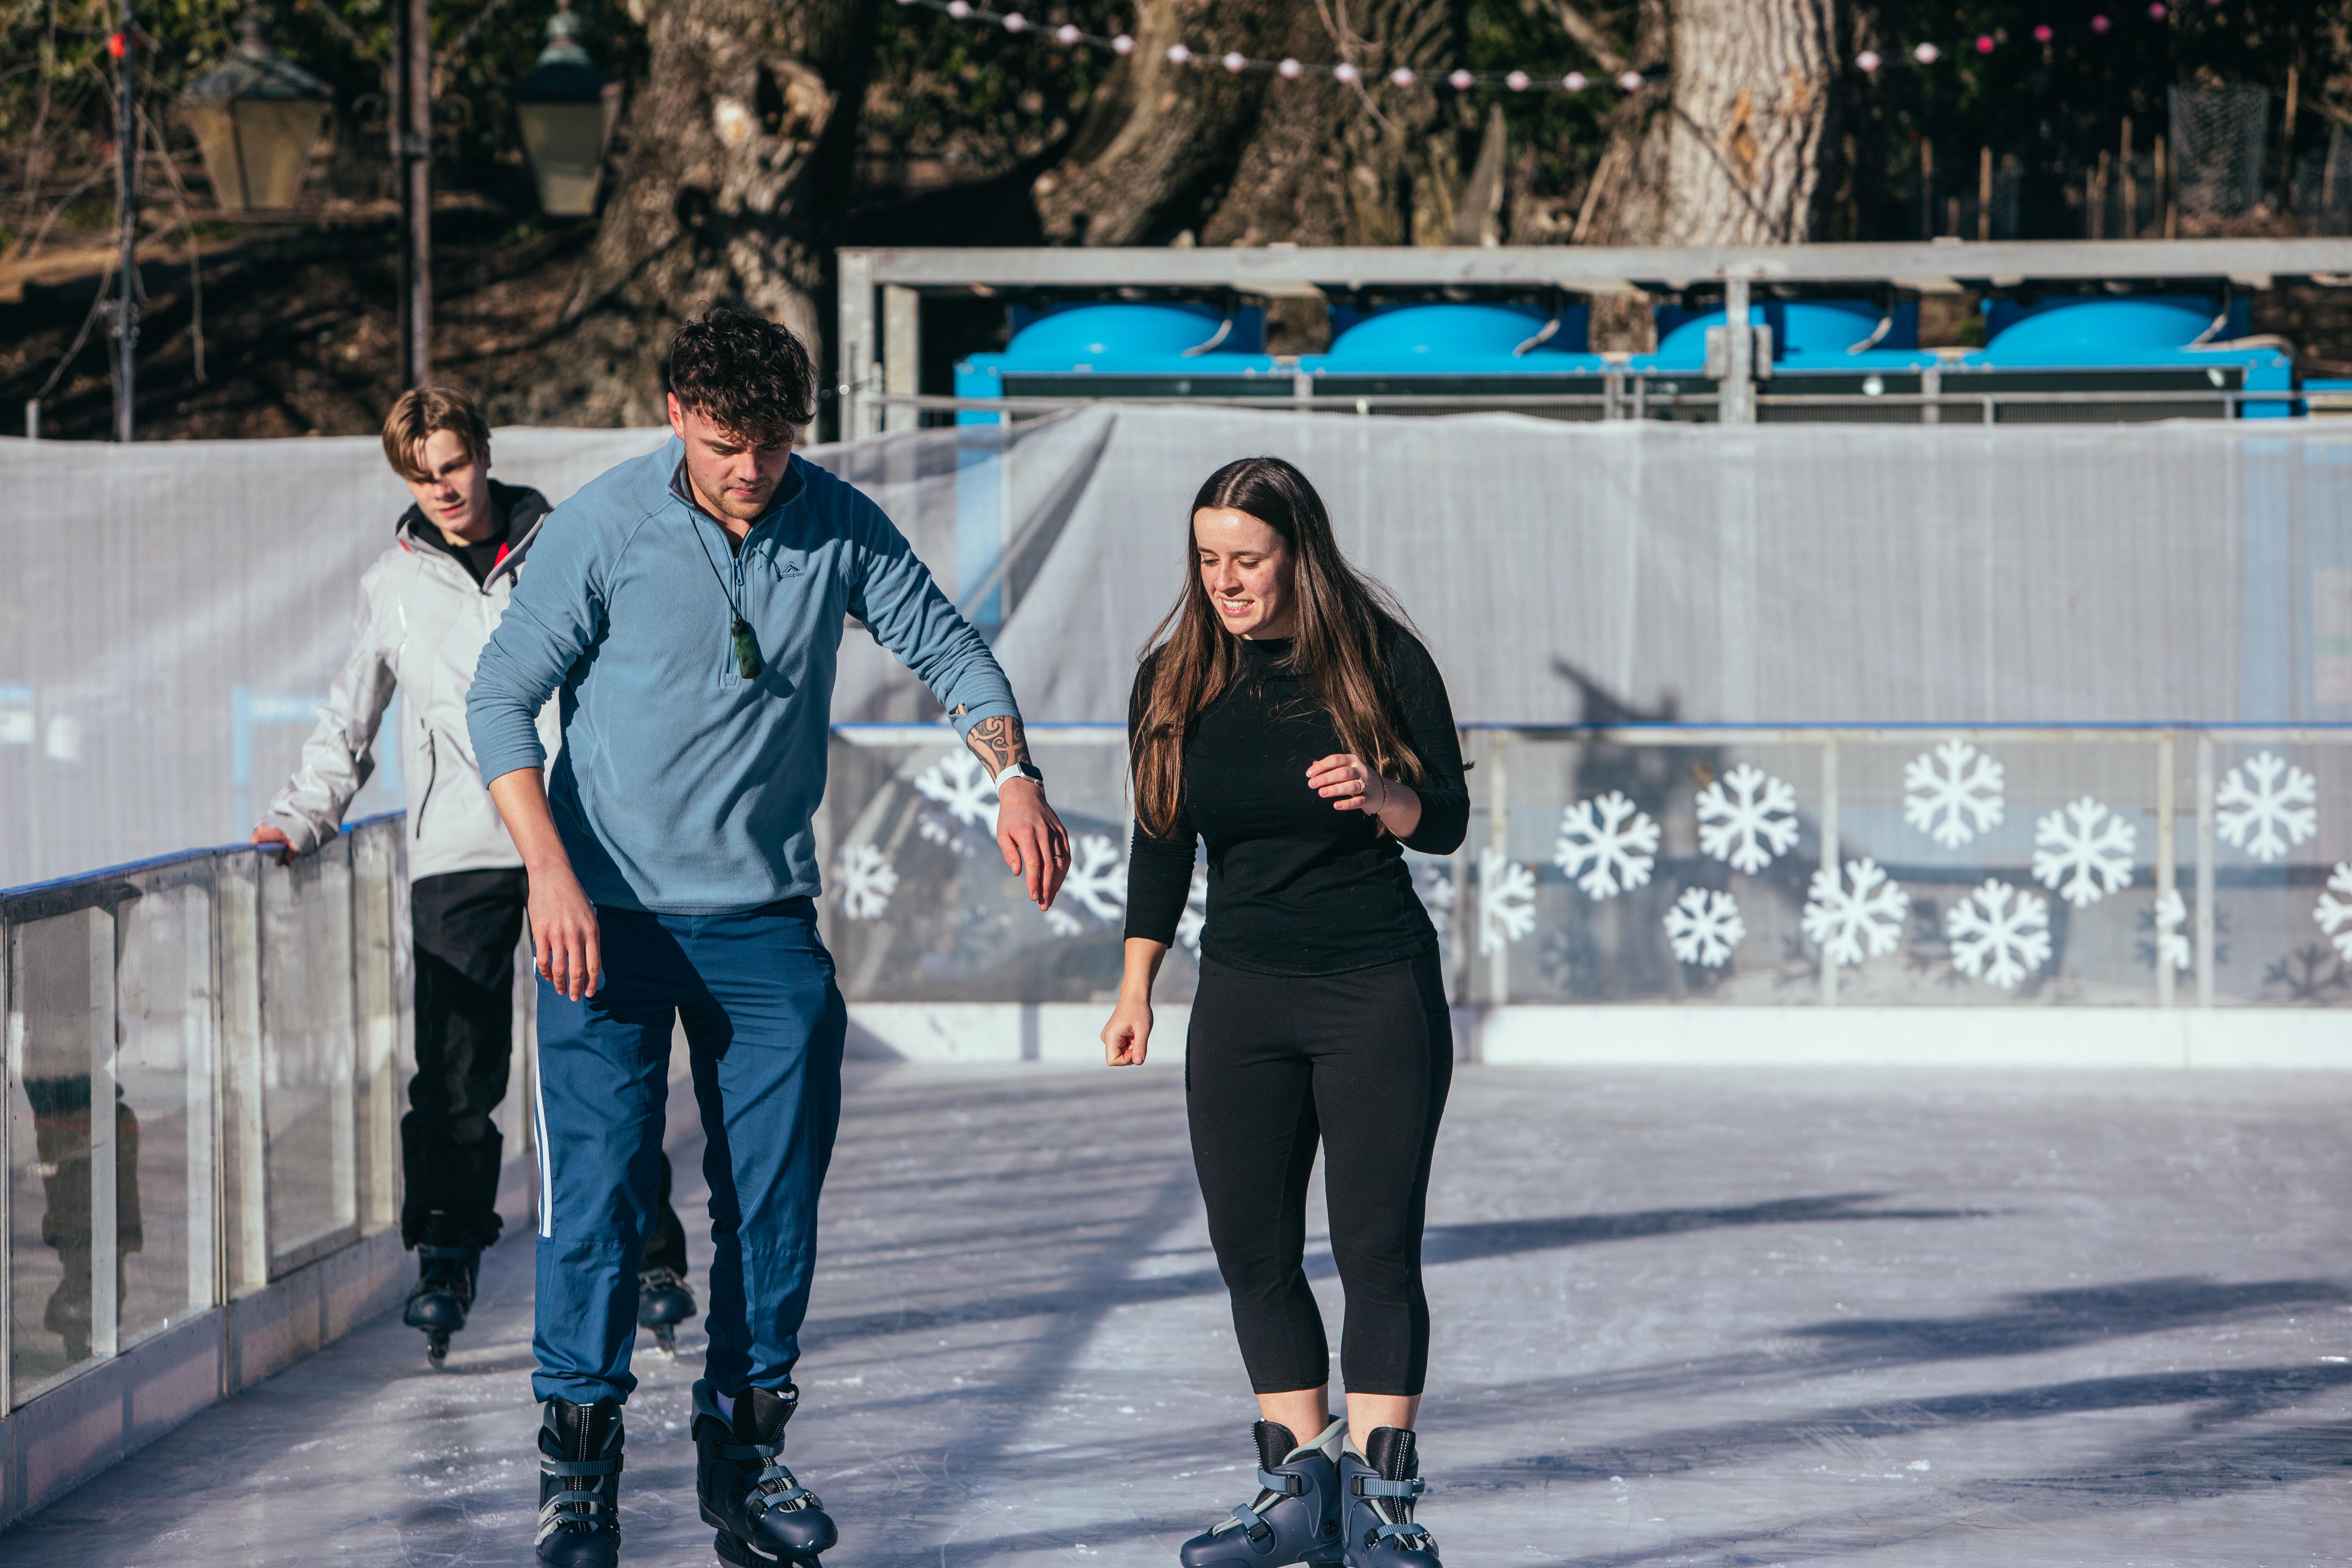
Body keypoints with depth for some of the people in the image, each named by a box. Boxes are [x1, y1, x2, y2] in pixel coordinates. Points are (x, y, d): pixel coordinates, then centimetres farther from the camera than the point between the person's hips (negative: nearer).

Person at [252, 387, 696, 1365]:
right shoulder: (393, 585, 11)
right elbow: (351, 719, 21)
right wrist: (302, 816, 10)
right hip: (459, 852, 1)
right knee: (456, 1068, -8)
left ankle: (650, 1257, 8)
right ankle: (446, 1259, 0)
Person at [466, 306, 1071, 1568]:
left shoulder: (840, 529, -1)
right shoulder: (604, 528, -9)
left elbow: (947, 650, 7)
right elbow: (501, 698, -6)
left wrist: (1012, 774, -12)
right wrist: (551, 871, -17)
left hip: (766, 917, 3)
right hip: (609, 914, -3)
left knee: (776, 1189, 3)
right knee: (598, 1182, -9)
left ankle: (746, 1456, 16)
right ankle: (578, 1465, 0)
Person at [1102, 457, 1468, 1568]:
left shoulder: (1382, 660, -6)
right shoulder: (1175, 680, 3)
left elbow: (1448, 821, -1)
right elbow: (1161, 844, 12)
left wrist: (1382, 796, -22)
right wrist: (1136, 990, 10)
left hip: (1381, 988, -4)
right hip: (1242, 995, 4)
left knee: (1378, 1248, -6)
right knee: (1251, 1249, 2)